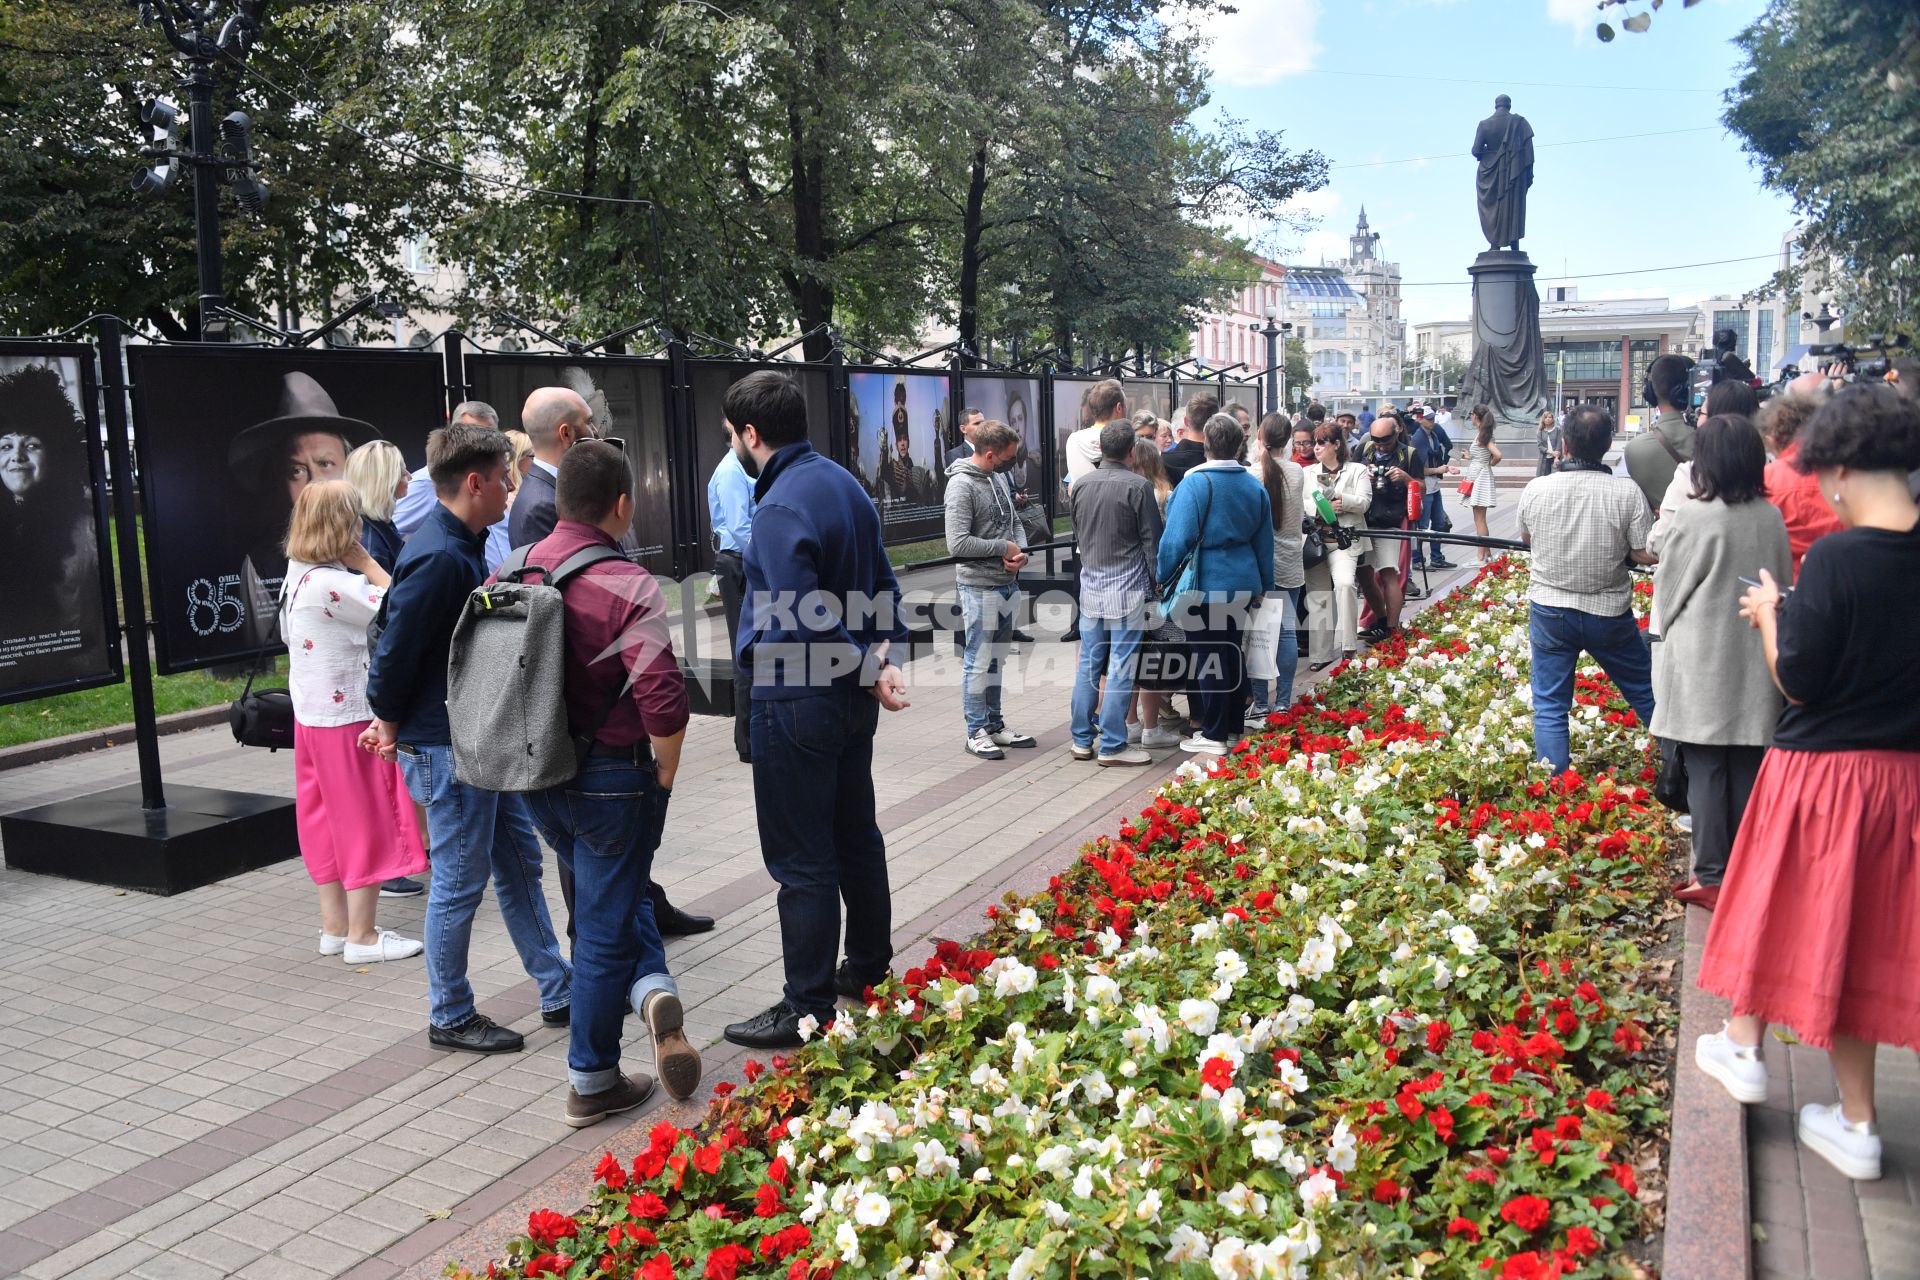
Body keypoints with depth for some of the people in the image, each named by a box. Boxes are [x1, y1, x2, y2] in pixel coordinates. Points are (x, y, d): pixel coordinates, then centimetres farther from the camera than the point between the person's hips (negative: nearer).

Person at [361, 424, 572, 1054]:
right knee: (460, 883, 3)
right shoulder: (439, 557, -22)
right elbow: (393, 649, -22)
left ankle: (559, 990, 26)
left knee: (519, 864, 15)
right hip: (447, 749, -10)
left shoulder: (462, 547, 10)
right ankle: (450, 1017, 19)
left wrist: (393, 719, 16)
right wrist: (392, 725, -7)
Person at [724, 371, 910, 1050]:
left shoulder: (781, 509, -21)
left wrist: (870, 669, -15)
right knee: (856, 835, 21)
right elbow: (882, 584, 13)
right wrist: (880, 649, 1)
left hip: (798, 703, -9)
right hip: (850, 697, 9)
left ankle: (807, 1008, 10)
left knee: (801, 860, 0)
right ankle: (869, 966, 36)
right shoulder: (844, 483, 8)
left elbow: (801, 624, -25)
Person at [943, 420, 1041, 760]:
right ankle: (977, 732, 10)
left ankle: (994, 724, 28)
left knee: (997, 659, 17)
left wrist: (1022, 550, -3)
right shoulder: (962, 485, -16)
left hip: (1007, 583, 8)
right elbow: (957, 543, -23)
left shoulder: (999, 478, 10)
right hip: (979, 586, -8)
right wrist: (1004, 548, -15)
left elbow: (1016, 521, 18)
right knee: (978, 661, 0)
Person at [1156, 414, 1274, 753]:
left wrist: (1162, 576, -4)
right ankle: (1234, 727, 25)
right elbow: (1264, 541, 13)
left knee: (1208, 658, 2)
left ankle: (1214, 735, 8)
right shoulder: (1254, 486, 6)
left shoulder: (1195, 484, -14)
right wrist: (1265, 585, 23)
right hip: (1243, 582, 7)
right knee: (1232, 652, 17)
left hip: (1206, 584, -6)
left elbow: (1177, 538, -19)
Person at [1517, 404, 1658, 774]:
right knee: (1646, 694, 18)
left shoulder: (1535, 489, -10)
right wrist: (1614, 545, 5)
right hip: (1609, 612, 0)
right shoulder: (1627, 492, -15)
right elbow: (1647, 554, -12)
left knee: (1549, 705, 9)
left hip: (1549, 609, 1)